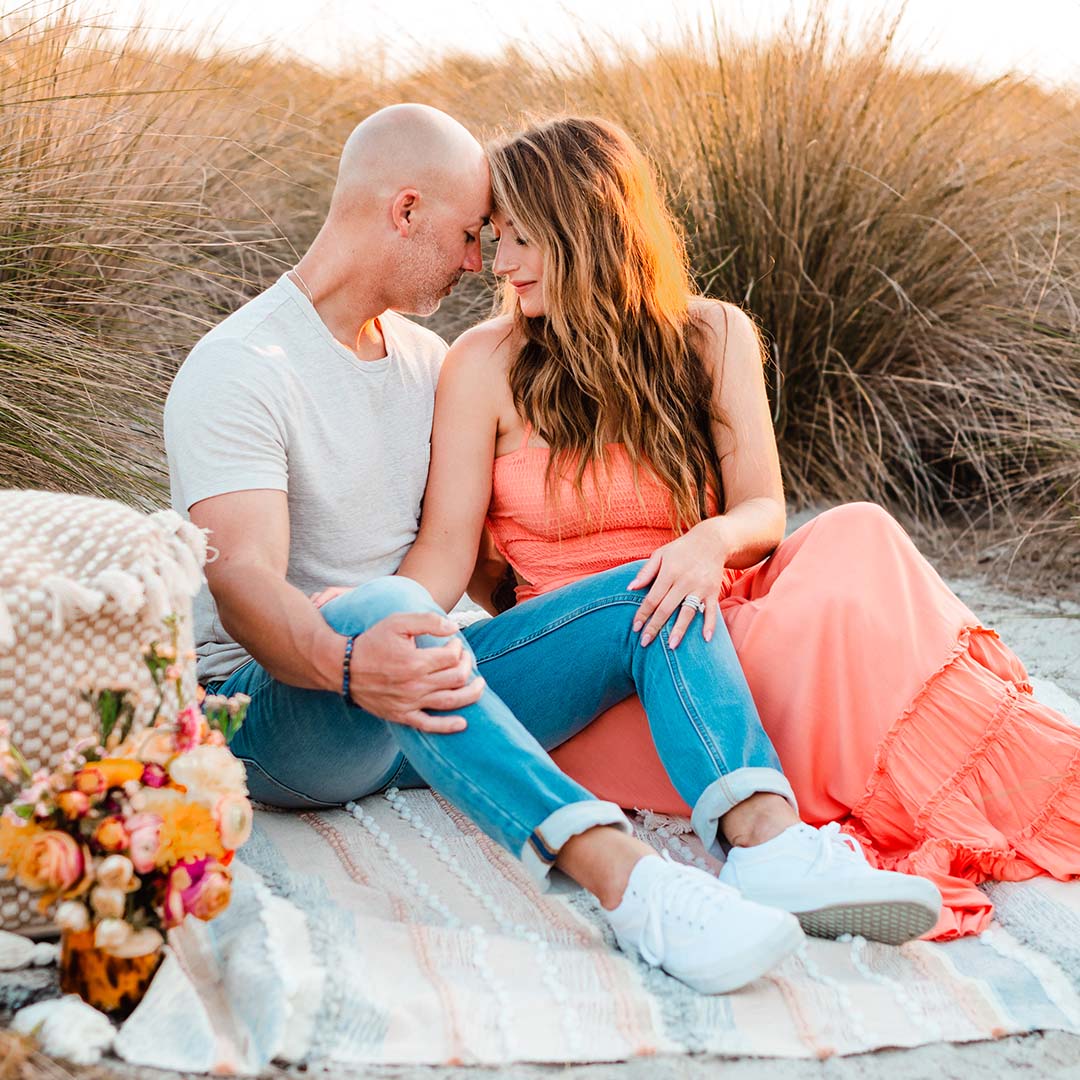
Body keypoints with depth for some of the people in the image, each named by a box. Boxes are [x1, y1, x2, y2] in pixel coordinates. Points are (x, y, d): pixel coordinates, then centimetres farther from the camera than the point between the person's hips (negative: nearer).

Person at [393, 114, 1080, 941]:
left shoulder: (712, 336, 7)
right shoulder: (487, 364, 0)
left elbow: (764, 512, -2)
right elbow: (447, 550, -3)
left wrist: (712, 542, -25)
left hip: (705, 620, 3)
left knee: (854, 542, -28)